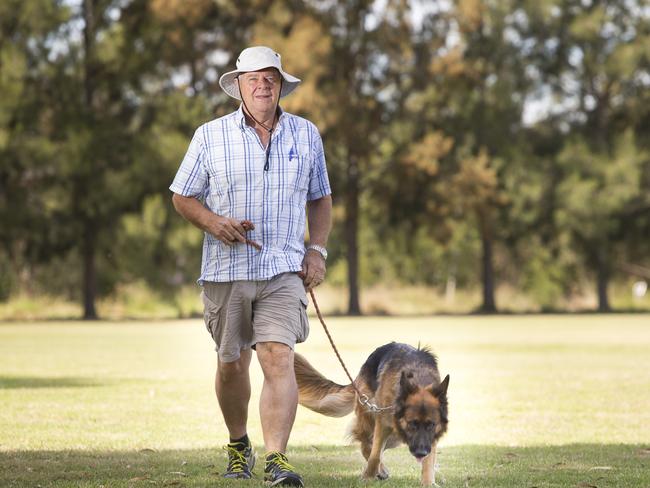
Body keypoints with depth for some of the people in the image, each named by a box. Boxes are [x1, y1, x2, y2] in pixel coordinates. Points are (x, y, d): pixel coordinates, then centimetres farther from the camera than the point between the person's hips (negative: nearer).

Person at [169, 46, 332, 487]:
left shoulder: (306, 134, 8)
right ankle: (239, 446, 32)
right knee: (232, 365, 9)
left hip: (284, 269, 0)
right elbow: (183, 197, 7)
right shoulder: (211, 136, 2)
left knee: (278, 357, -16)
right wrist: (214, 222, -13)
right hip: (225, 269, 0)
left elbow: (320, 198, 17)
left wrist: (317, 250, 3)